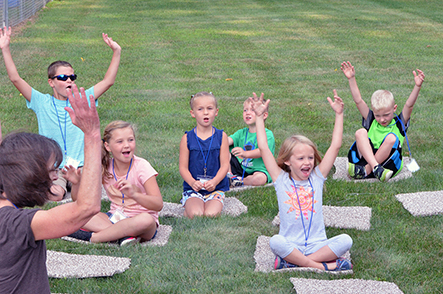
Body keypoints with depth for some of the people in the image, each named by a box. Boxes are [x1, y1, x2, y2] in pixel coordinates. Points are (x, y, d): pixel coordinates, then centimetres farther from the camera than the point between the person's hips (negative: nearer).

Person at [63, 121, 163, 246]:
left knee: (146, 219, -40)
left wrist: (134, 194, -39)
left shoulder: (142, 166, -12)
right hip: (115, 218, 4)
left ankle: (92, 237, -25)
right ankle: (125, 234, -28)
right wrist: (76, 183, -20)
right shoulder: (104, 167, -1)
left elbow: (158, 205, -22)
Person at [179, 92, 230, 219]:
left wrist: (214, 181, -19)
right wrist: (192, 182, -19)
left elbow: (225, 164, -1)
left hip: (216, 189, 0)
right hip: (192, 189, 0)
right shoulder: (187, 138, 2)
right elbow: (183, 167, 0)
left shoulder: (221, 136, 4)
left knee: (211, 214, -27)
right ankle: (188, 209, 6)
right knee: (196, 215, -27)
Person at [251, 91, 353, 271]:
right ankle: (322, 264, -28)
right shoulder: (281, 180, 4)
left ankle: (291, 261, -25)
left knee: (345, 240, -26)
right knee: (275, 242, -35)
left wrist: (339, 115, 4)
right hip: (290, 245, -2)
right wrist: (259, 117, 2)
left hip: (317, 245, 2)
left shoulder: (317, 178, 9)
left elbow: (335, 146, 7)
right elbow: (264, 149, 1)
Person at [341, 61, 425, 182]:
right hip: (365, 157, 2)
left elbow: (409, 105, -4)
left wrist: (417, 86, -19)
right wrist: (352, 79, 0)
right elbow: (358, 101, 8)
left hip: (387, 162, -2)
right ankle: (375, 167, -40)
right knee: (360, 132, -20)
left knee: (391, 138, -27)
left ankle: (365, 171, -29)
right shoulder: (371, 121, 15)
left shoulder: (399, 123, 11)